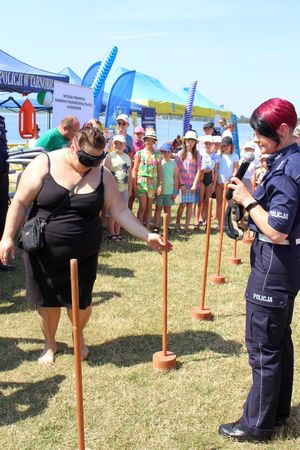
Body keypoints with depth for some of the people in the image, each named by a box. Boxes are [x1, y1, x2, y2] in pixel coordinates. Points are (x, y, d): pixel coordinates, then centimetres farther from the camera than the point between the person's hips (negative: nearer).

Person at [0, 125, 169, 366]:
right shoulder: (44, 164, -9)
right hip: (44, 252, -1)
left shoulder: (102, 174, -3)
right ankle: (50, 343, 39)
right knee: (47, 301, 10)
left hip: (84, 254, 1)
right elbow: (20, 202, -5)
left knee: (80, 302, 6)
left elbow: (121, 211, -3)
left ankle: (79, 336, 41)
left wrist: (147, 235, -11)